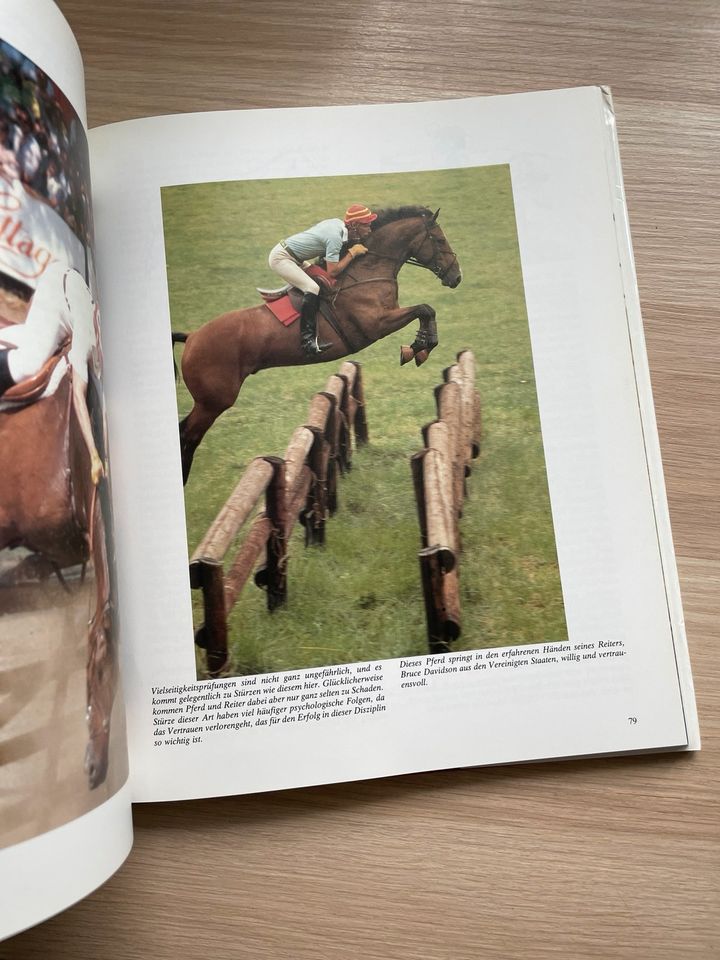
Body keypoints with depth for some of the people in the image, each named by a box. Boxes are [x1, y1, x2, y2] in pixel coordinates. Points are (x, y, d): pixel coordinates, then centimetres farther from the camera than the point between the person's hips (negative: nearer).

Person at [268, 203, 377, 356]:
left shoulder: (338, 223, 1)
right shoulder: (335, 237, -25)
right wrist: (352, 253, -17)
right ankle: (307, 339, -27)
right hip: (281, 258, -10)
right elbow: (333, 271, -26)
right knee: (312, 288, -24)